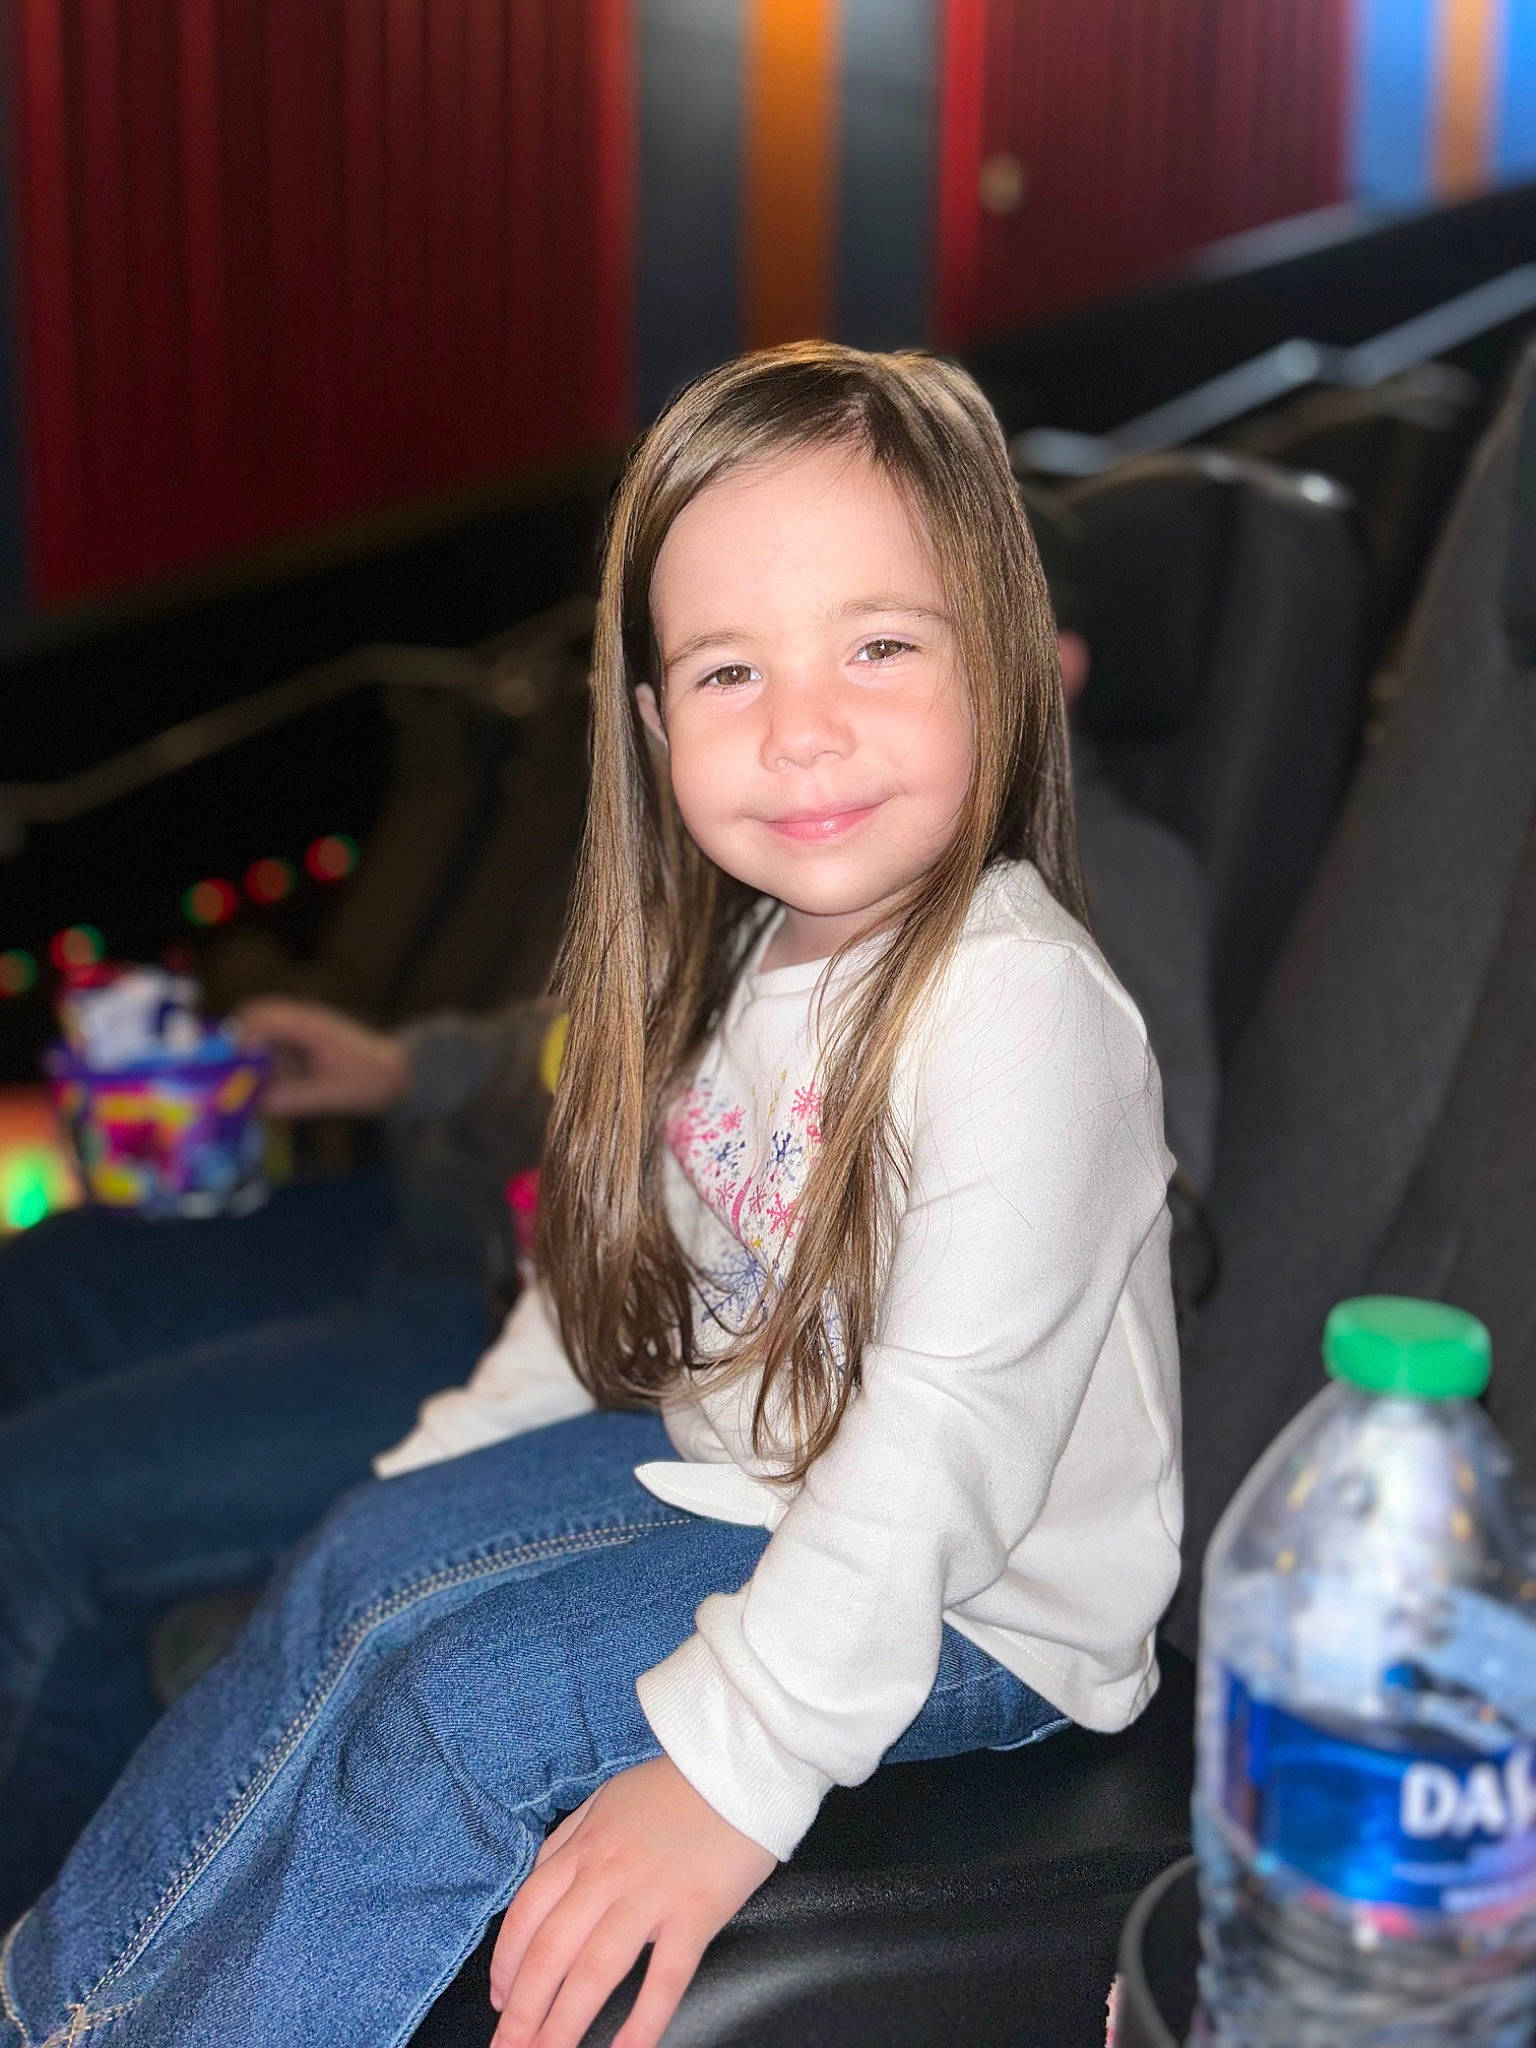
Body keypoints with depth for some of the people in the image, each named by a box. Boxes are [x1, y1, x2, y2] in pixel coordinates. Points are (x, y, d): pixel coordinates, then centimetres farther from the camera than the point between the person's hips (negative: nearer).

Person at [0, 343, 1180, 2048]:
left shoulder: (1015, 1005, -28)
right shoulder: (755, 948, 1)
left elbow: (946, 1437, -31)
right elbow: (622, 1266, 14)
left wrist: (739, 1764, -30)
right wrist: (439, 1463, 12)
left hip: (978, 1603, -8)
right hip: (748, 1469, 8)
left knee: (466, 1700, -18)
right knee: (364, 1560, 0)